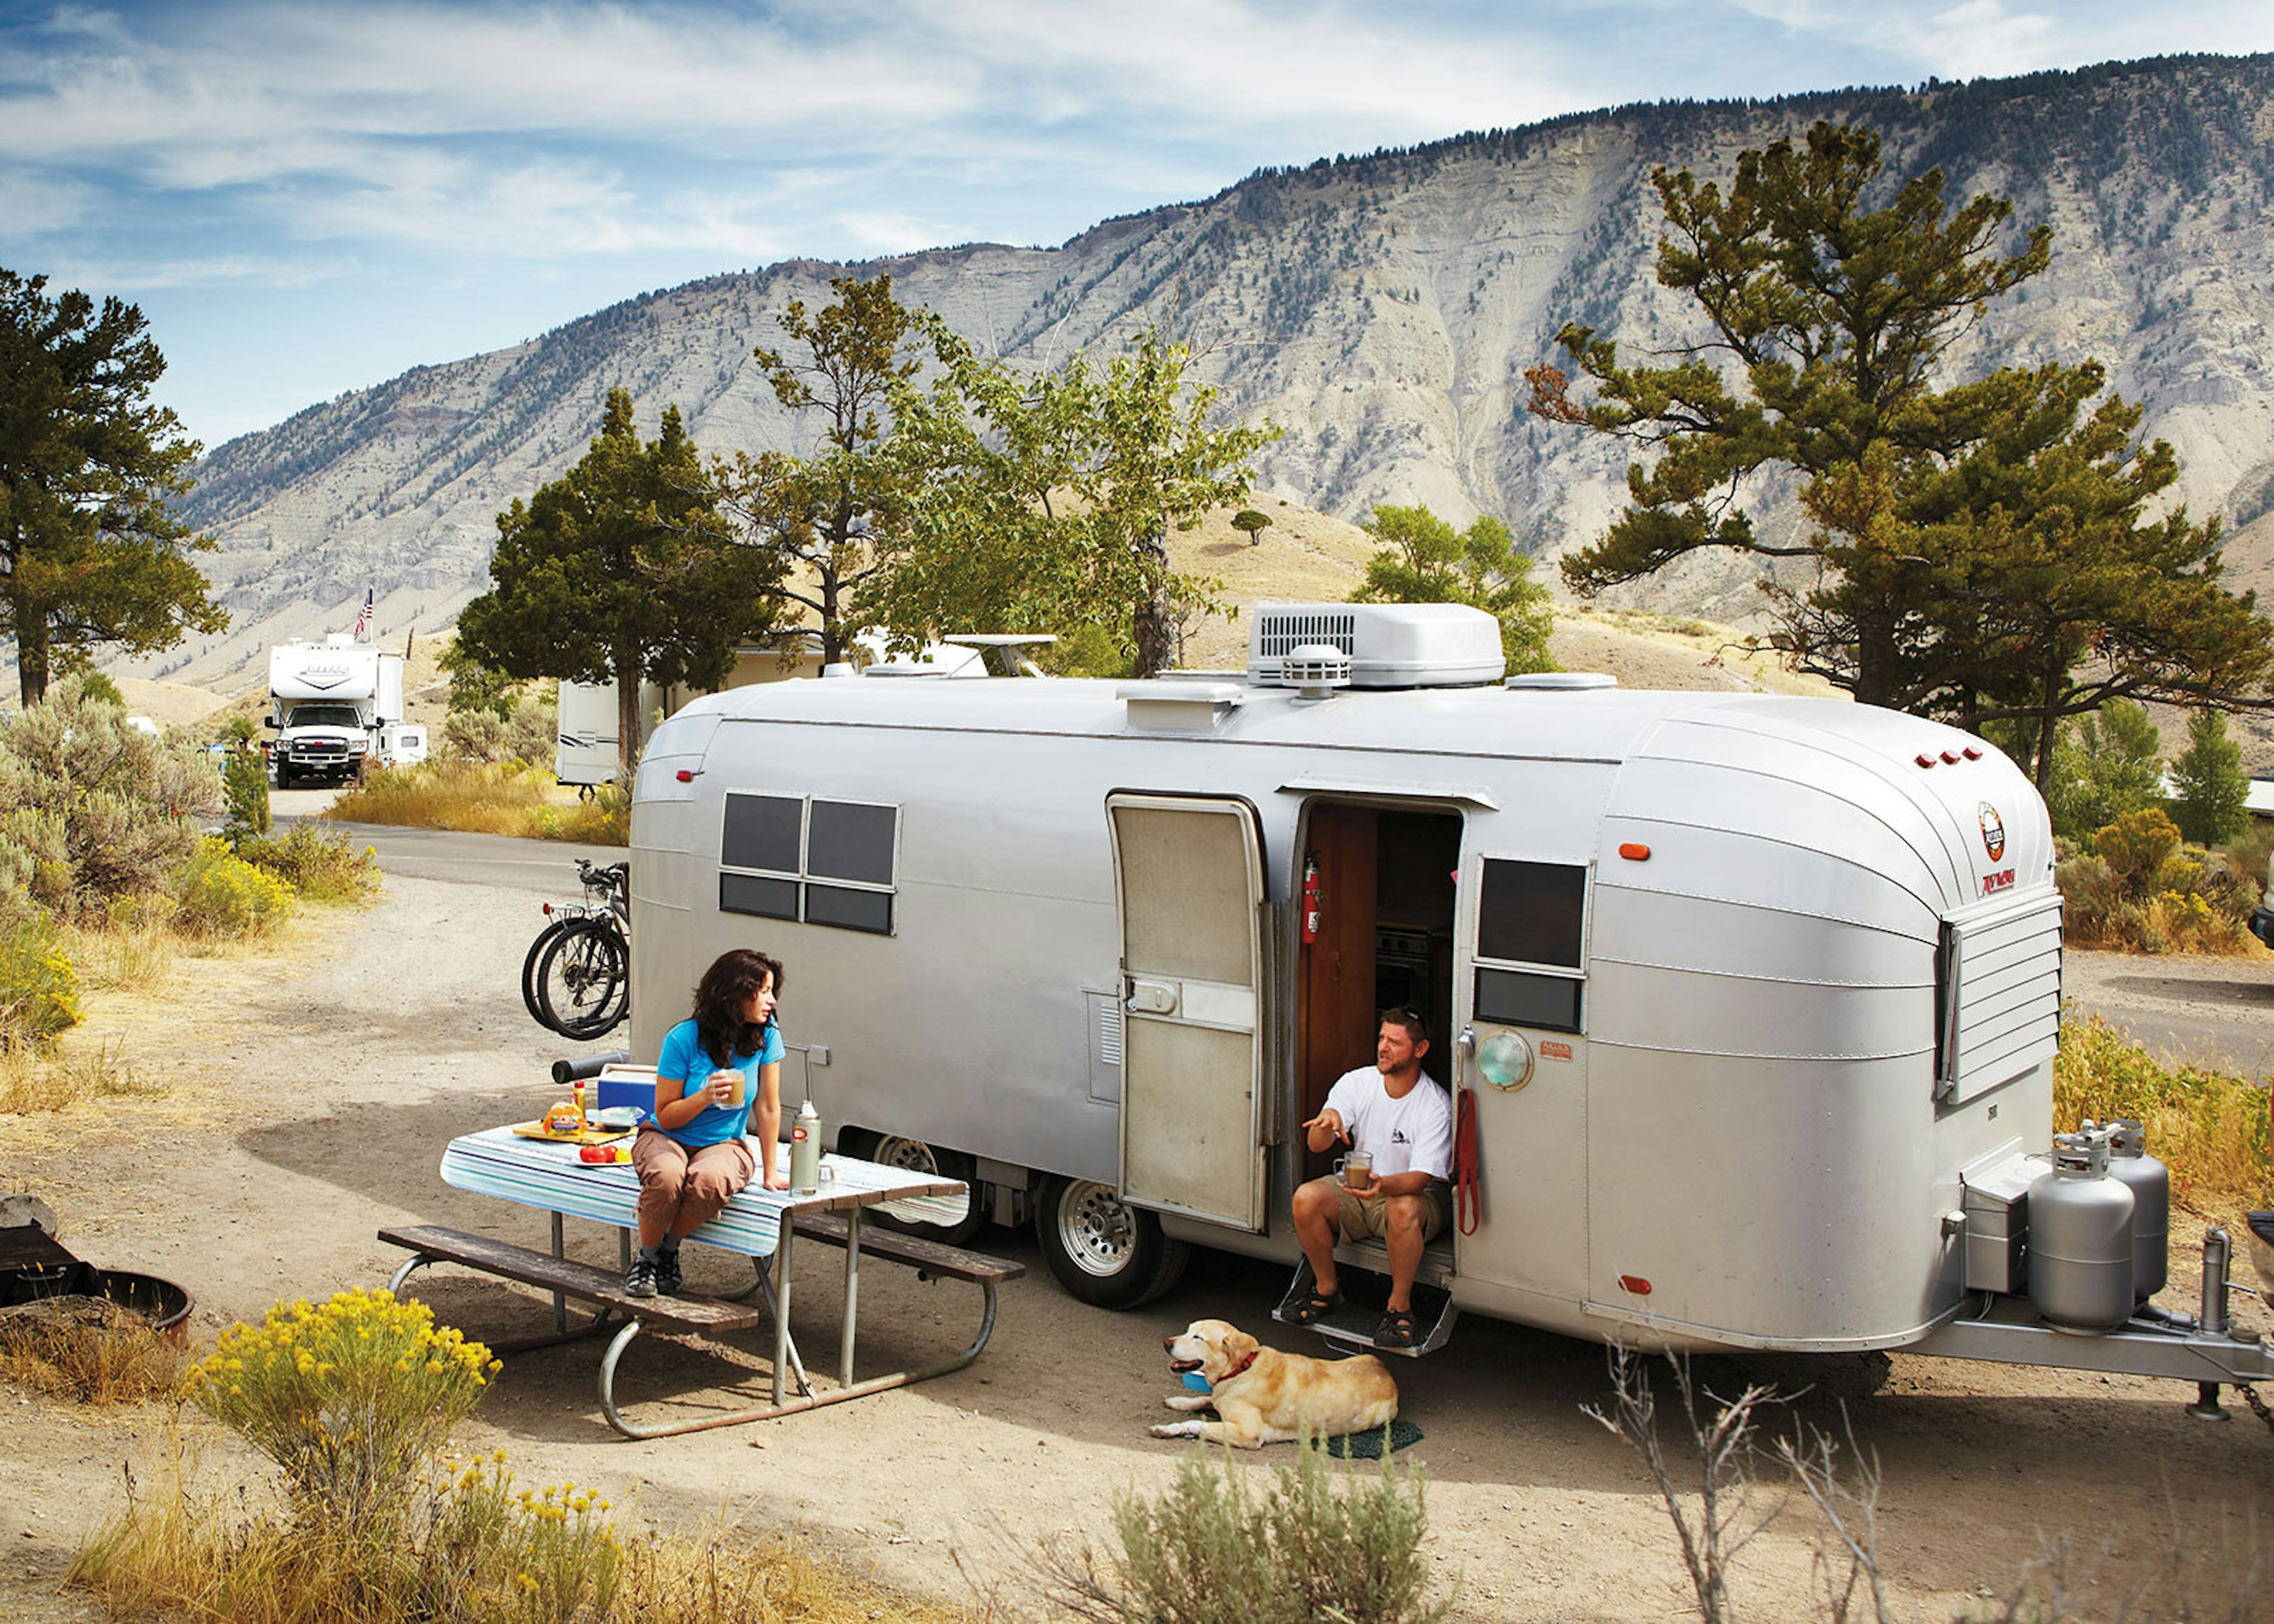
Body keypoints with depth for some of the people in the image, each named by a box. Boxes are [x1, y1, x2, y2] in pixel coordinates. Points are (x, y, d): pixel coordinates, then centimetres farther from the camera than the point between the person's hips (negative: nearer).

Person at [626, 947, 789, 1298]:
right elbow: (665, 1116, -10)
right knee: (667, 1177, -36)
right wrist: (706, 1096, -28)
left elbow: (768, 1107, -6)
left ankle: (669, 1249, -5)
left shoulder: (766, 1036, -10)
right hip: (666, 1138, -1)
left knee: (711, 1180, -35)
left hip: (725, 1144, 1)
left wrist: (770, 1173, -6)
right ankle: (646, 1257, -8)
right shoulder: (684, 1039, -16)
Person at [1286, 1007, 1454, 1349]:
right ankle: (1327, 1289, -1)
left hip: (1414, 1193, -4)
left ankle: (1399, 1307, -16)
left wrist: (1383, 1184, -46)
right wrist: (1328, 1123, -36)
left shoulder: (1436, 1106, -16)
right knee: (1306, 1198, -24)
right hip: (1357, 1190, 4)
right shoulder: (1356, 1083, -6)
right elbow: (1315, 1146, -12)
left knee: (1403, 1210, -38)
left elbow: (1420, 1178, -24)